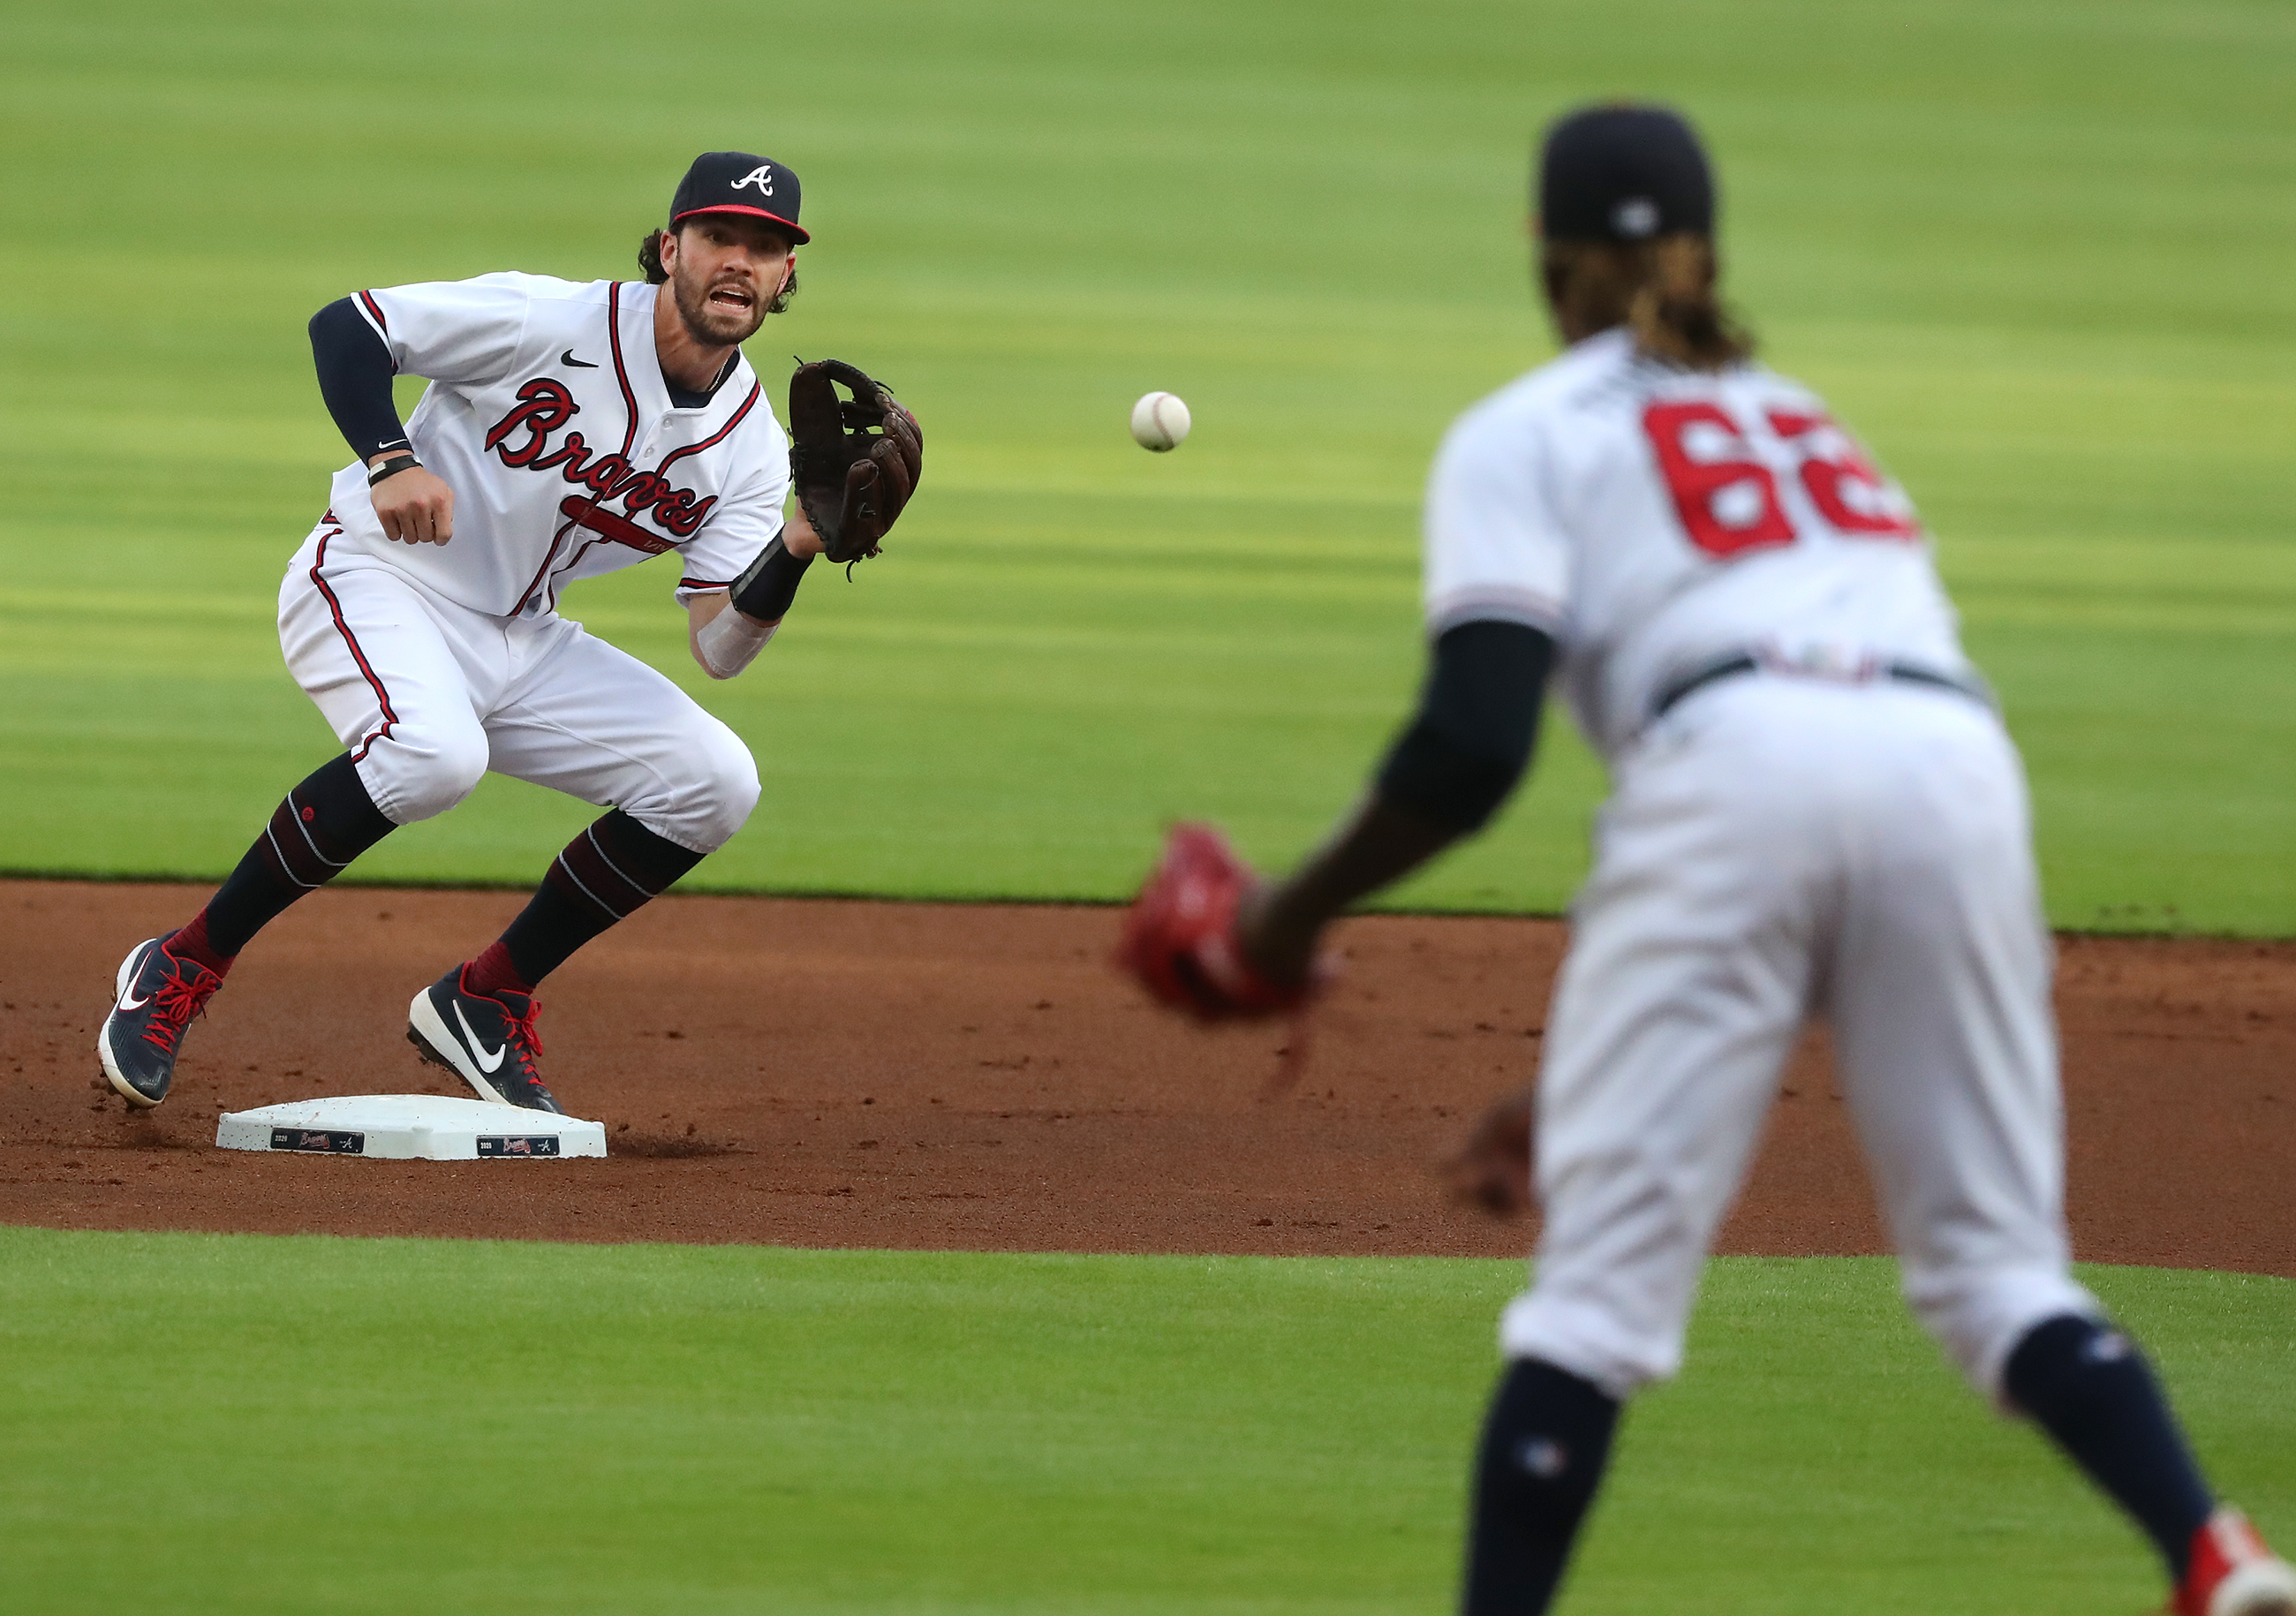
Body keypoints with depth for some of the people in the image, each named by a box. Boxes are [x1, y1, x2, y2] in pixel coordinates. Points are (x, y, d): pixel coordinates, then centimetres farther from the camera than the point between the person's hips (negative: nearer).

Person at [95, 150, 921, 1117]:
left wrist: (798, 551, -25)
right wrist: (391, 460, -26)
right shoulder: (552, 321, -17)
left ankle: (485, 1001, 5)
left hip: (517, 643, 6)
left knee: (714, 782, -8)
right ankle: (184, 966, -22)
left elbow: (719, 647, -8)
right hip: (375, 586, -6)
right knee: (433, 750, -37)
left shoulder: (752, 446, -1)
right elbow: (341, 327, -12)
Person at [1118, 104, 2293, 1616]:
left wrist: (1298, 911, 17)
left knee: (1607, 1264, -1)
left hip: (1740, 762, -5)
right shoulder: (1801, 415, 36)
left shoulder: (1527, 433, 18)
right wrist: (1581, 1081, 39)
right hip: (1961, 766, 5)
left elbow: (1475, 742, 1)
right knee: (1999, 1259, 8)